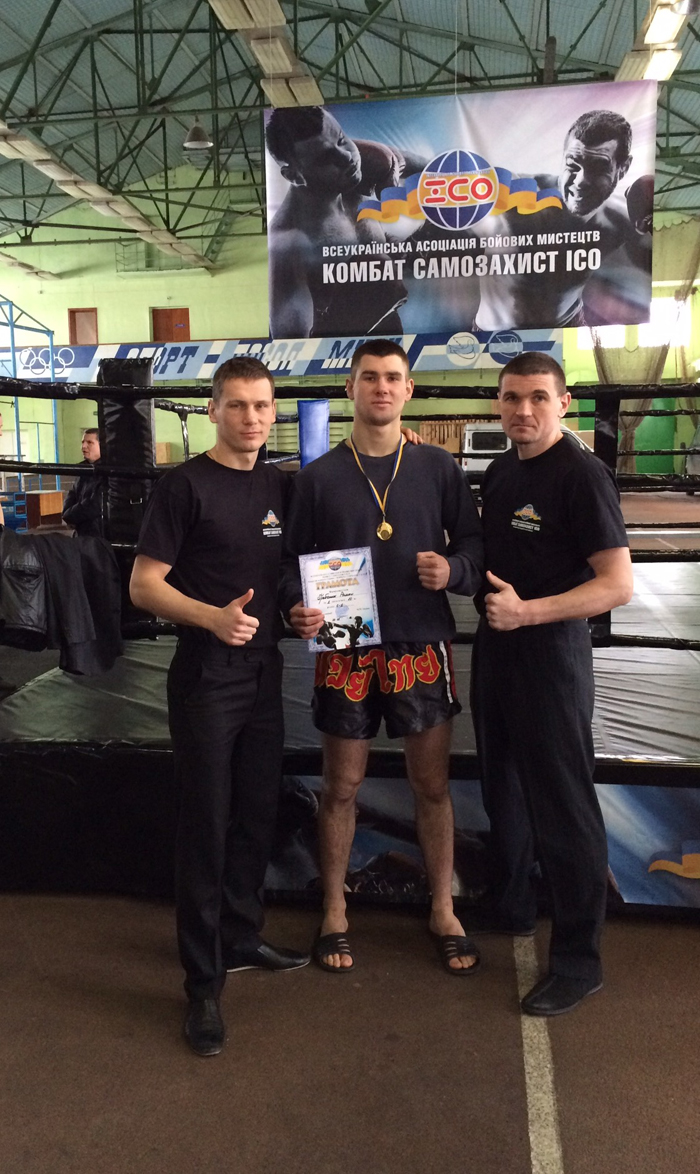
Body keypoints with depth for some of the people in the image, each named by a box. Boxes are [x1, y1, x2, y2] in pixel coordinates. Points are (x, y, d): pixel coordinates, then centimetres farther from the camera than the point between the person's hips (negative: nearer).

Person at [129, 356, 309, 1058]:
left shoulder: (280, 486, 9)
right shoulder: (185, 485, -9)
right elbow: (143, 585, -12)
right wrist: (212, 617, -27)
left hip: (264, 673, 6)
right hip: (205, 678, -6)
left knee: (257, 814, 15)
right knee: (207, 824, 1)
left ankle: (241, 939, 35)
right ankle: (204, 981, 15)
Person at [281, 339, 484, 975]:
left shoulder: (439, 467, 3)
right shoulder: (319, 476, 1)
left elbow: (474, 541, 8)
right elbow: (292, 560, 4)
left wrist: (454, 569, -13)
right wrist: (297, 608, -15)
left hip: (422, 648, 1)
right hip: (345, 652, 0)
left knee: (433, 785, 10)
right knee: (341, 789, 11)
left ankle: (444, 910, 29)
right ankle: (334, 912, 30)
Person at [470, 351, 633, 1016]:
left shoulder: (581, 474, -14)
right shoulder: (498, 473, 9)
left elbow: (617, 584, -19)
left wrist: (528, 611, -27)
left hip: (550, 653, -8)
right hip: (494, 646, 8)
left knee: (562, 806, 0)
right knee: (503, 789, 20)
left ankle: (578, 960, 15)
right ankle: (511, 910, 40)